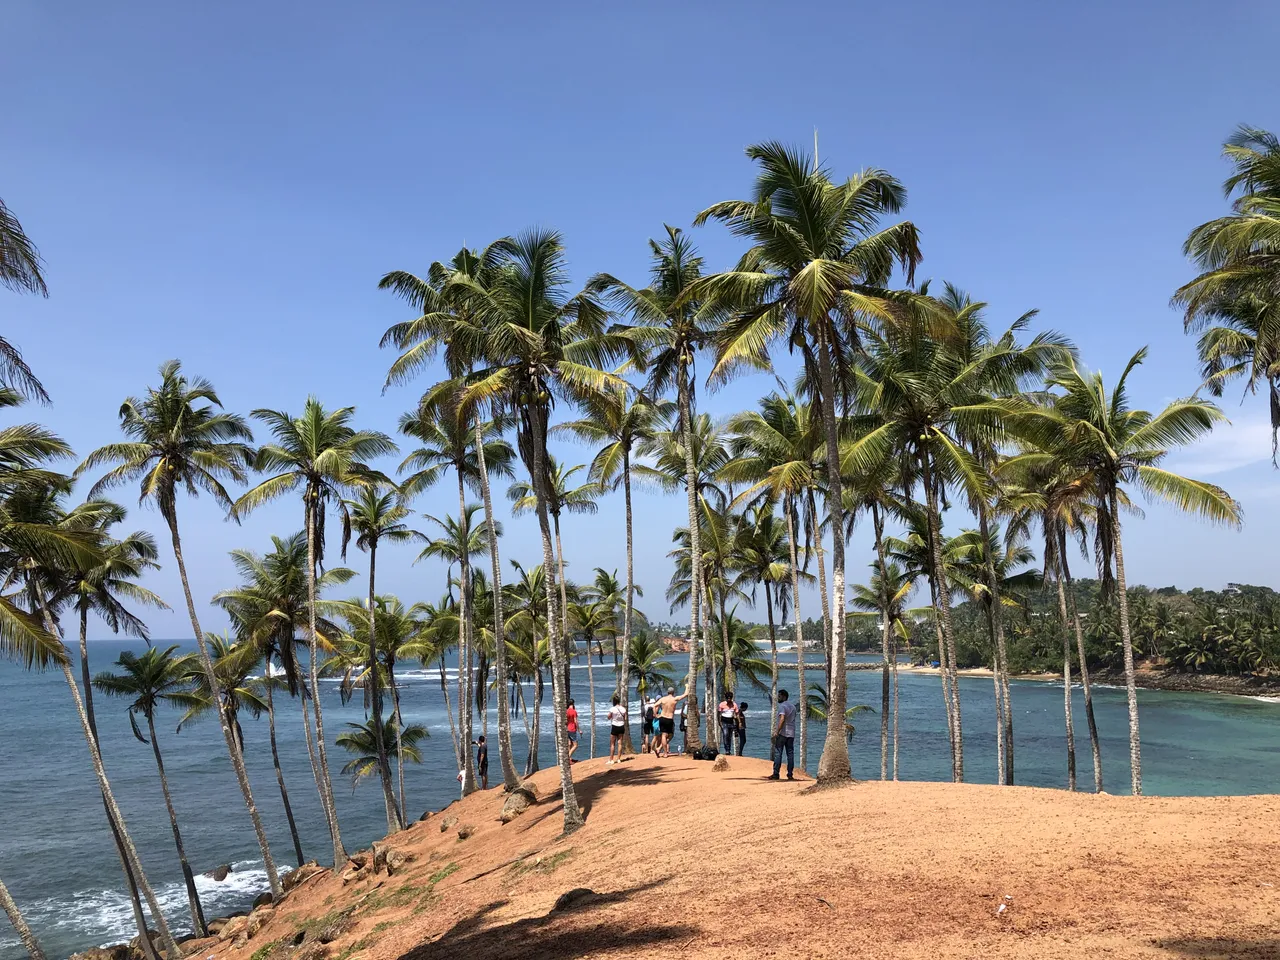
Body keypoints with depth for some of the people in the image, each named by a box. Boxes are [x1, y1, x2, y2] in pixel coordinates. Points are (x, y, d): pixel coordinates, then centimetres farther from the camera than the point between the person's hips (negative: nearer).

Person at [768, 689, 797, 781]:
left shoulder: (782, 706, -10)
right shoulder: (793, 706, 16)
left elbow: (782, 719, -22)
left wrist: (777, 731, -24)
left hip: (782, 733, -7)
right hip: (791, 733, 7)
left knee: (778, 753, -5)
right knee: (790, 753, 6)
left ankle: (775, 774, -7)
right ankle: (790, 774, 4)